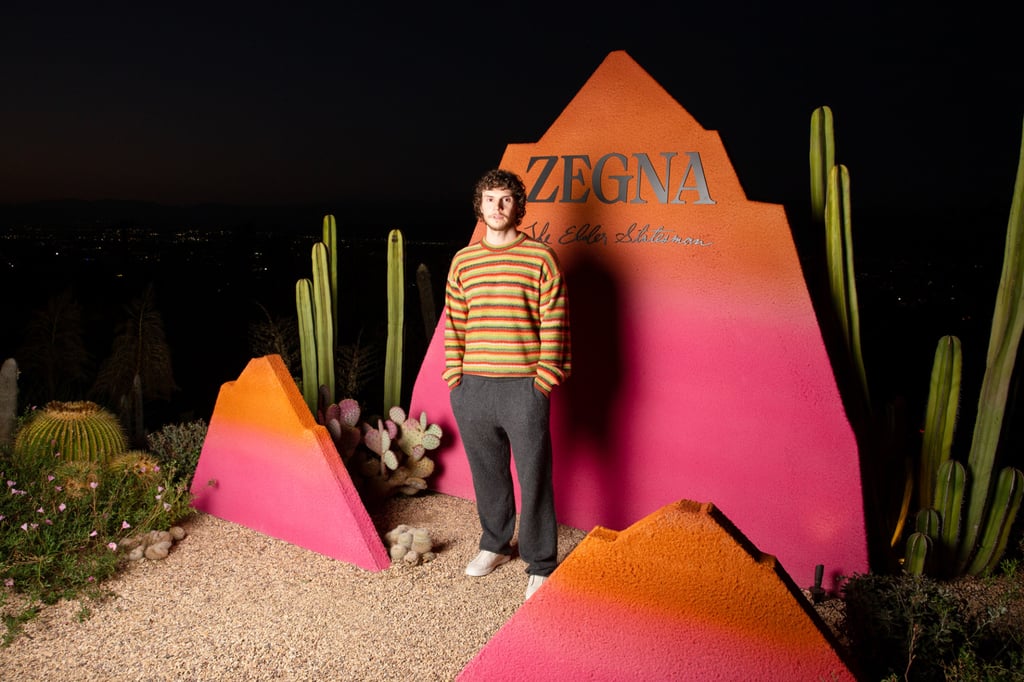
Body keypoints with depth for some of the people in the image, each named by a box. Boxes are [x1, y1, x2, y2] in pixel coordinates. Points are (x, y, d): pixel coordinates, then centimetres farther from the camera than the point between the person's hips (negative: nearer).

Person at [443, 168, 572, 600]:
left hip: (524, 389, -4)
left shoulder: (540, 258, -2)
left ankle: (541, 565, 16)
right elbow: (454, 325, 12)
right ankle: (495, 544, 37)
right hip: (473, 388, 4)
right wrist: (454, 378, 7)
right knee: (487, 472, 16)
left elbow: (555, 324, -4)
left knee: (534, 476, 2)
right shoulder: (462, 261, 10)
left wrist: (544, 379, -9)